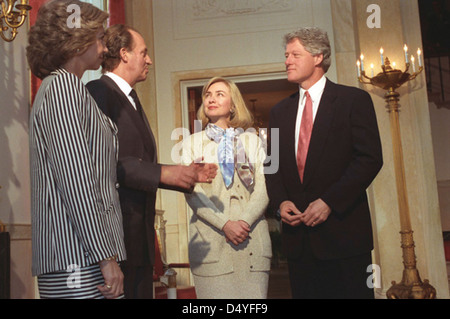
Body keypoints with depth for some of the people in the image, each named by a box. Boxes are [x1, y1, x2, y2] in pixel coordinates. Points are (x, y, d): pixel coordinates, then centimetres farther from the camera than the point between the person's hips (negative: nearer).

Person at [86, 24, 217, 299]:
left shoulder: (132, 101, 22)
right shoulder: (99, 91, -8)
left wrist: (188, 175, 15)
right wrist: (161, 173, -19)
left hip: (139, 232, 9)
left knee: (141, 291, 12)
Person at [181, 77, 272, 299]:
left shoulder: (252, 141, 15)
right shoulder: (192, 142, 12)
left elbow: (263, 188, 5)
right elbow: (192, 193, 0)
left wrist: (245, 221, -12)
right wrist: (225, 224, -13)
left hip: (252, 238, 1)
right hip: (210, 239, -1)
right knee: (215, 293, -7)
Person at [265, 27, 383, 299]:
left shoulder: (354, 100, -1)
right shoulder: (280, 111, 15)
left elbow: (370, 159, -10)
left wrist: (329, 202, -16)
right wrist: (280, 202, -4)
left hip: (343, 233, -4)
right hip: (298, 235, 5)